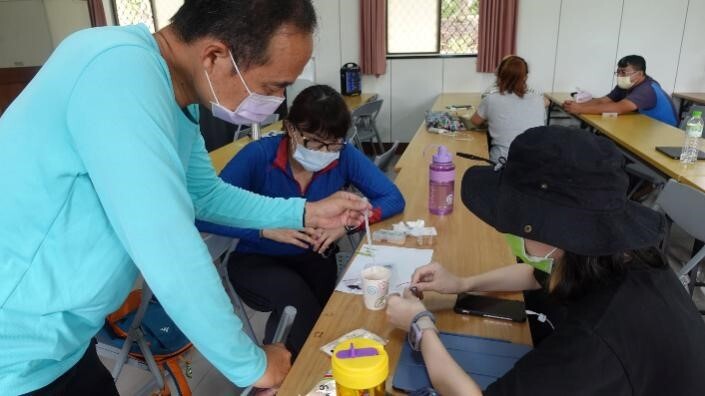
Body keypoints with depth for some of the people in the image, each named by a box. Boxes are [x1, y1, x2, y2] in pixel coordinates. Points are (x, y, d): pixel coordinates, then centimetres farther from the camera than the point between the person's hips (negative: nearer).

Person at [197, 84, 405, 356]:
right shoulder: (258, 155, -22)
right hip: (256, 260, -2)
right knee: (296, 294, -30)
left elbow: (393, 198, -11)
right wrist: (267, 229, -34)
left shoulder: (345, 156, -15)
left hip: (313, 256, 2)